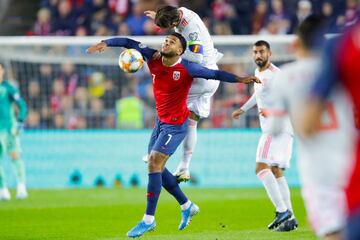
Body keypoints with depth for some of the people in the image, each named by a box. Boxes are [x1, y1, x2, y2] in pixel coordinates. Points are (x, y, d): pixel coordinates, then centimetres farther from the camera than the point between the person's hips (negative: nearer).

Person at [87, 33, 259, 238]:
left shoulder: (187, 69, -16)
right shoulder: (153, 59, -2)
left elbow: (214, 74, -16)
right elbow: (130, 43, -1)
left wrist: (240, 79, -26)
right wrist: (105, 43, -13)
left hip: (176, 124, -7)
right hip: (161, 121, 7)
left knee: (154, 164, -15)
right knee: (156, 167, 9)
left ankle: (149, 220, -10)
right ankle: (187, 206, 26)